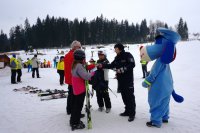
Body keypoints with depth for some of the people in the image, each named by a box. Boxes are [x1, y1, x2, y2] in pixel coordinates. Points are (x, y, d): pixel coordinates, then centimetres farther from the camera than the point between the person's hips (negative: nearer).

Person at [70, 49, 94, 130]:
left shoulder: (75, 65, 10)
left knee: (75, 105, 20)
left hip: (76, 89, 10)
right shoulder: (79, 66, -22)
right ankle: (75, 123, 9)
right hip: (80, 89, -10)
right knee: (78, 106, 0)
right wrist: (92, 73, -10)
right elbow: (86, 76, -28)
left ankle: (73, 120, 33)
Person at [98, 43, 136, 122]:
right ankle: (127, 111, 25)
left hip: (128, 80, -8)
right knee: (124, 96, 13)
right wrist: (103, 66, 8)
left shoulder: (127, 55, -9)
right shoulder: (117, 57, 14)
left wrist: (122, 69, -20)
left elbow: (132, 64, -17)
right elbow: (112, 65, 17)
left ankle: (132, 114, 4)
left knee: (130, 96, -3)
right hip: (120, 80, 8)